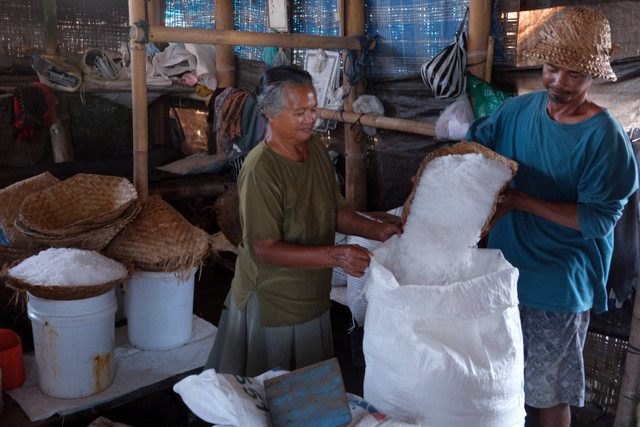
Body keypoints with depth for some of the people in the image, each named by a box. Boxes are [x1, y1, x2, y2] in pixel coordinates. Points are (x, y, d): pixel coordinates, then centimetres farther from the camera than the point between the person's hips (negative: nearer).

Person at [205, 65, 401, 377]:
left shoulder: (316, 148, 1)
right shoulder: (260, 169, -24)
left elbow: (335, 210, 9)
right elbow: (266, 250, -26)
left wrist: (376, 230, -8)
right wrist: (334, 255, -33)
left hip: (312, 297, 7)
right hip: (271, 304, -7)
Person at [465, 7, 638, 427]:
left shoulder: (605, 137, -17)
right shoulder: (519, 109, -2)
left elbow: (597, 220, -20)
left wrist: (519, 200, -25)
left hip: (558, 287, -5)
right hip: (504, 269, 5)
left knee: (551, 393, 12)